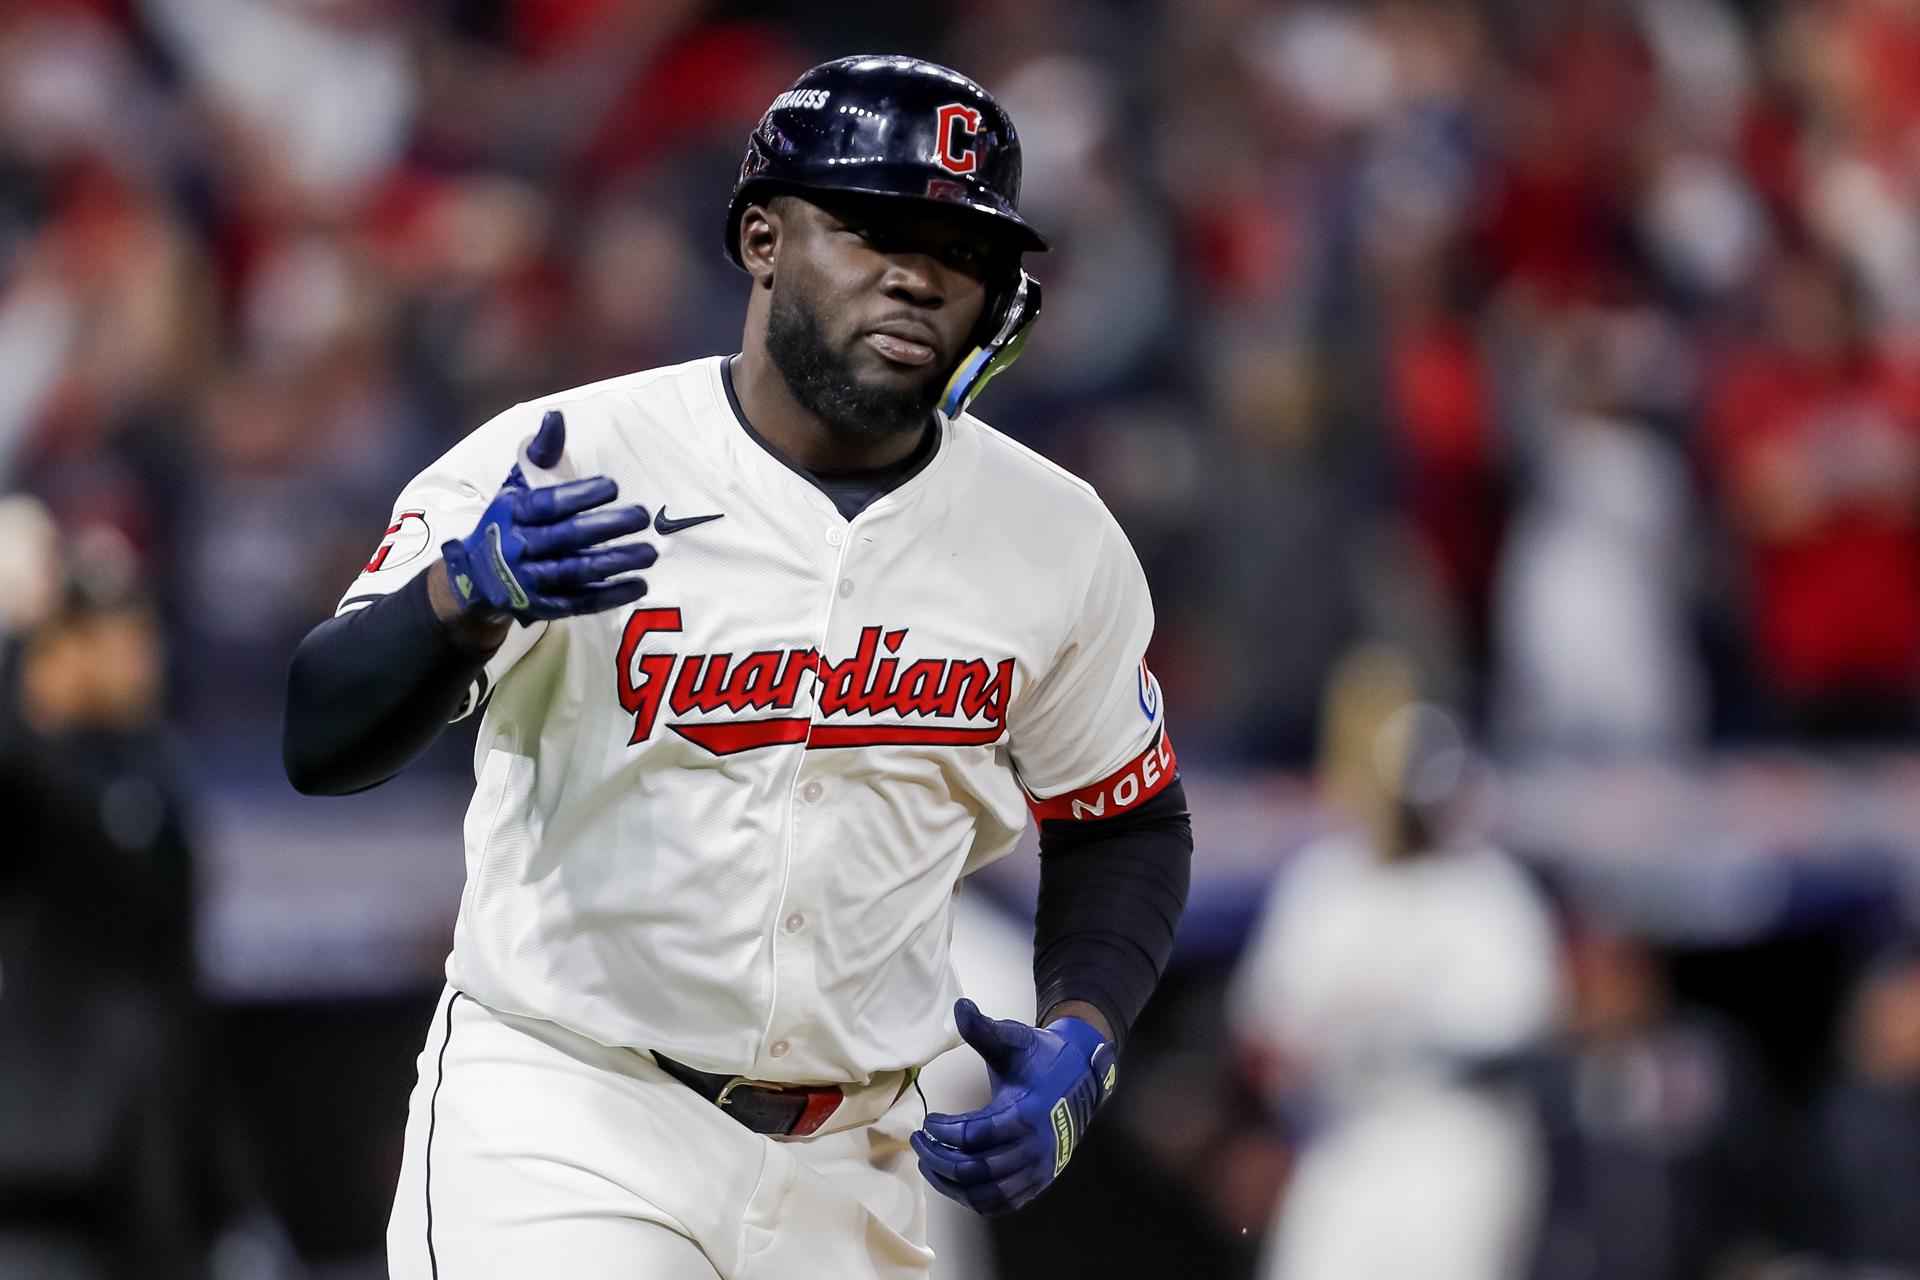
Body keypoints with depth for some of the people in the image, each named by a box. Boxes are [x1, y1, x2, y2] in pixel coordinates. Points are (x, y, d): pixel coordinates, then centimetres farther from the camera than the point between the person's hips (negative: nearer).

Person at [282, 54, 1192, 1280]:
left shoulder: (1058, 543, 1)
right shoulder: (556, 467, -12)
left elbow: (1126, 822, 15)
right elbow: (318, 742, -19)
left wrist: (1078, 1047, -3)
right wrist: (466, 595, -39)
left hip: (849, 1175, 4)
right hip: (558, 1121, -4)